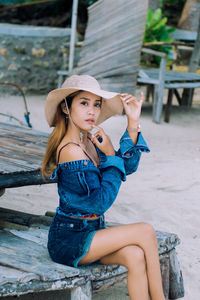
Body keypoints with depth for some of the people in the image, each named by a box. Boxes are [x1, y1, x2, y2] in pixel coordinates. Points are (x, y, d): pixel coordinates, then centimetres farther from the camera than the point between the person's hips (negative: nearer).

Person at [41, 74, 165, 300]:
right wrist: (110, 155, -14)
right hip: (68, 241, -7)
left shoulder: (90, 142, 6)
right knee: (146, 232, -17)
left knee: (135, 257, -21)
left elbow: (127, 167, 1)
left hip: (90, 231, 7)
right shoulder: (71, 151, -21)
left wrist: (133, 123, -7)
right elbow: (101, 202, -20)